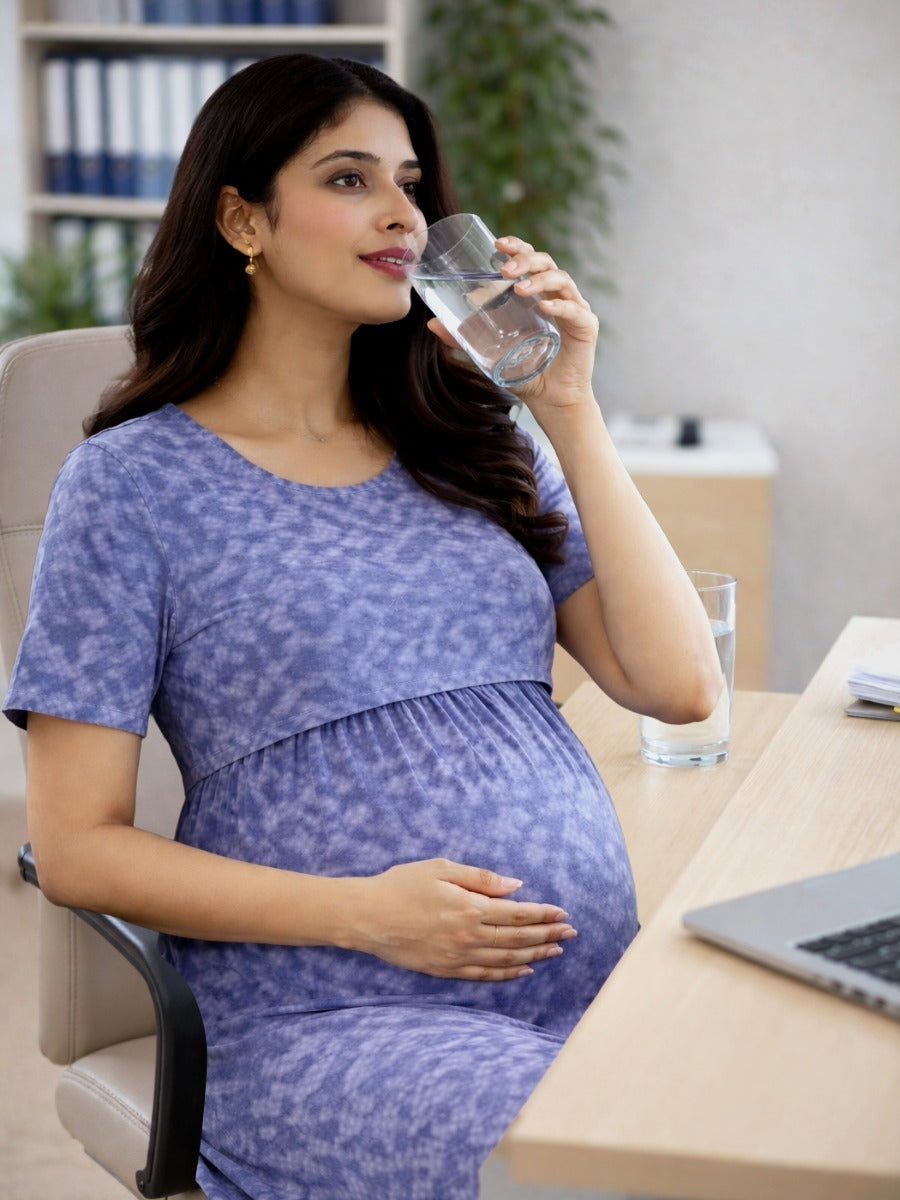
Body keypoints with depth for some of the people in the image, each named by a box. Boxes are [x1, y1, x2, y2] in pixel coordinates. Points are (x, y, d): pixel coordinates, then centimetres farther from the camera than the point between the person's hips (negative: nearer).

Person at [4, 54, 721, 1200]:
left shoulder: (472, 442, 15)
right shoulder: (133, 480, 2)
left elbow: (679, 686, 6)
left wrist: (570, 412, 2)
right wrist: (365, 913, -13)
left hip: (603, 979, 5)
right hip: (333, 1024, -5)